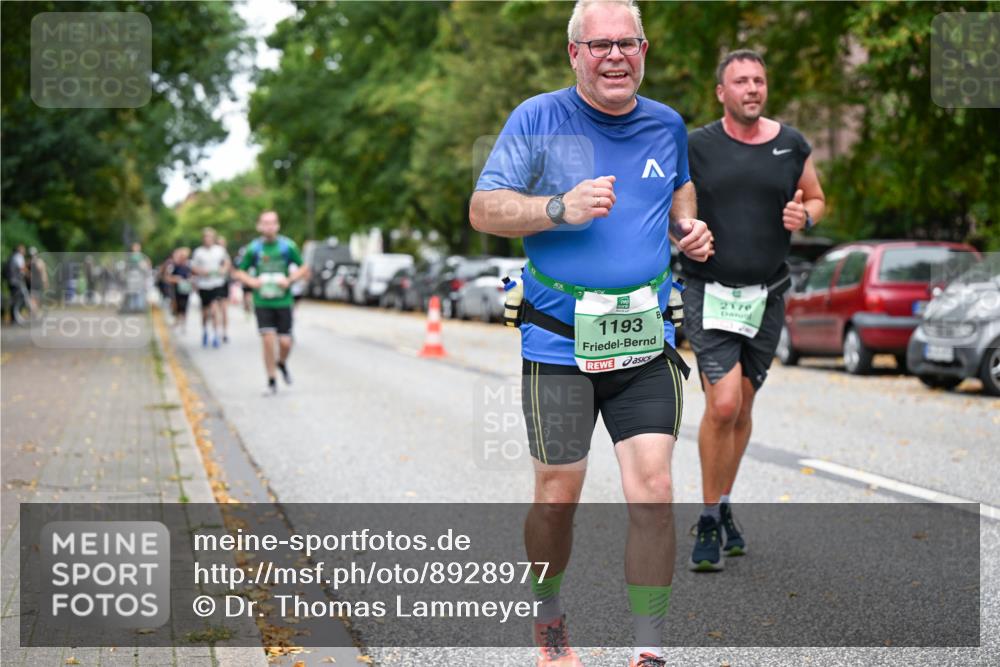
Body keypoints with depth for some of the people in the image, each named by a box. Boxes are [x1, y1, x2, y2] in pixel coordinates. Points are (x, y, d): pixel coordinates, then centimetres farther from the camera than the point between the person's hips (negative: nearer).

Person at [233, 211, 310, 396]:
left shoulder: (288, 246, -3)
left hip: (283, 302, 1)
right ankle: (272, 382, 2)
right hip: (262, 302, 0)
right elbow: (240, 273, 7)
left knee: (285, 342, -1)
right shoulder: (253, 249, -2)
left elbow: (304, 269, 5)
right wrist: (252, 281, -12)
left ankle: (282, 363, 34)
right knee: (268, 340, -10)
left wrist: (289, 280, -11)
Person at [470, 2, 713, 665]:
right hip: (558, 343, -2)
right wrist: (560, 209, -21)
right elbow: (483, 209, -6)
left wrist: (688, 227, 8)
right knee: (558, 499, 6)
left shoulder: (668, 125, 9)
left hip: (646, 341, 3)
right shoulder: (538, 118, -3)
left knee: (653, 493, -7)